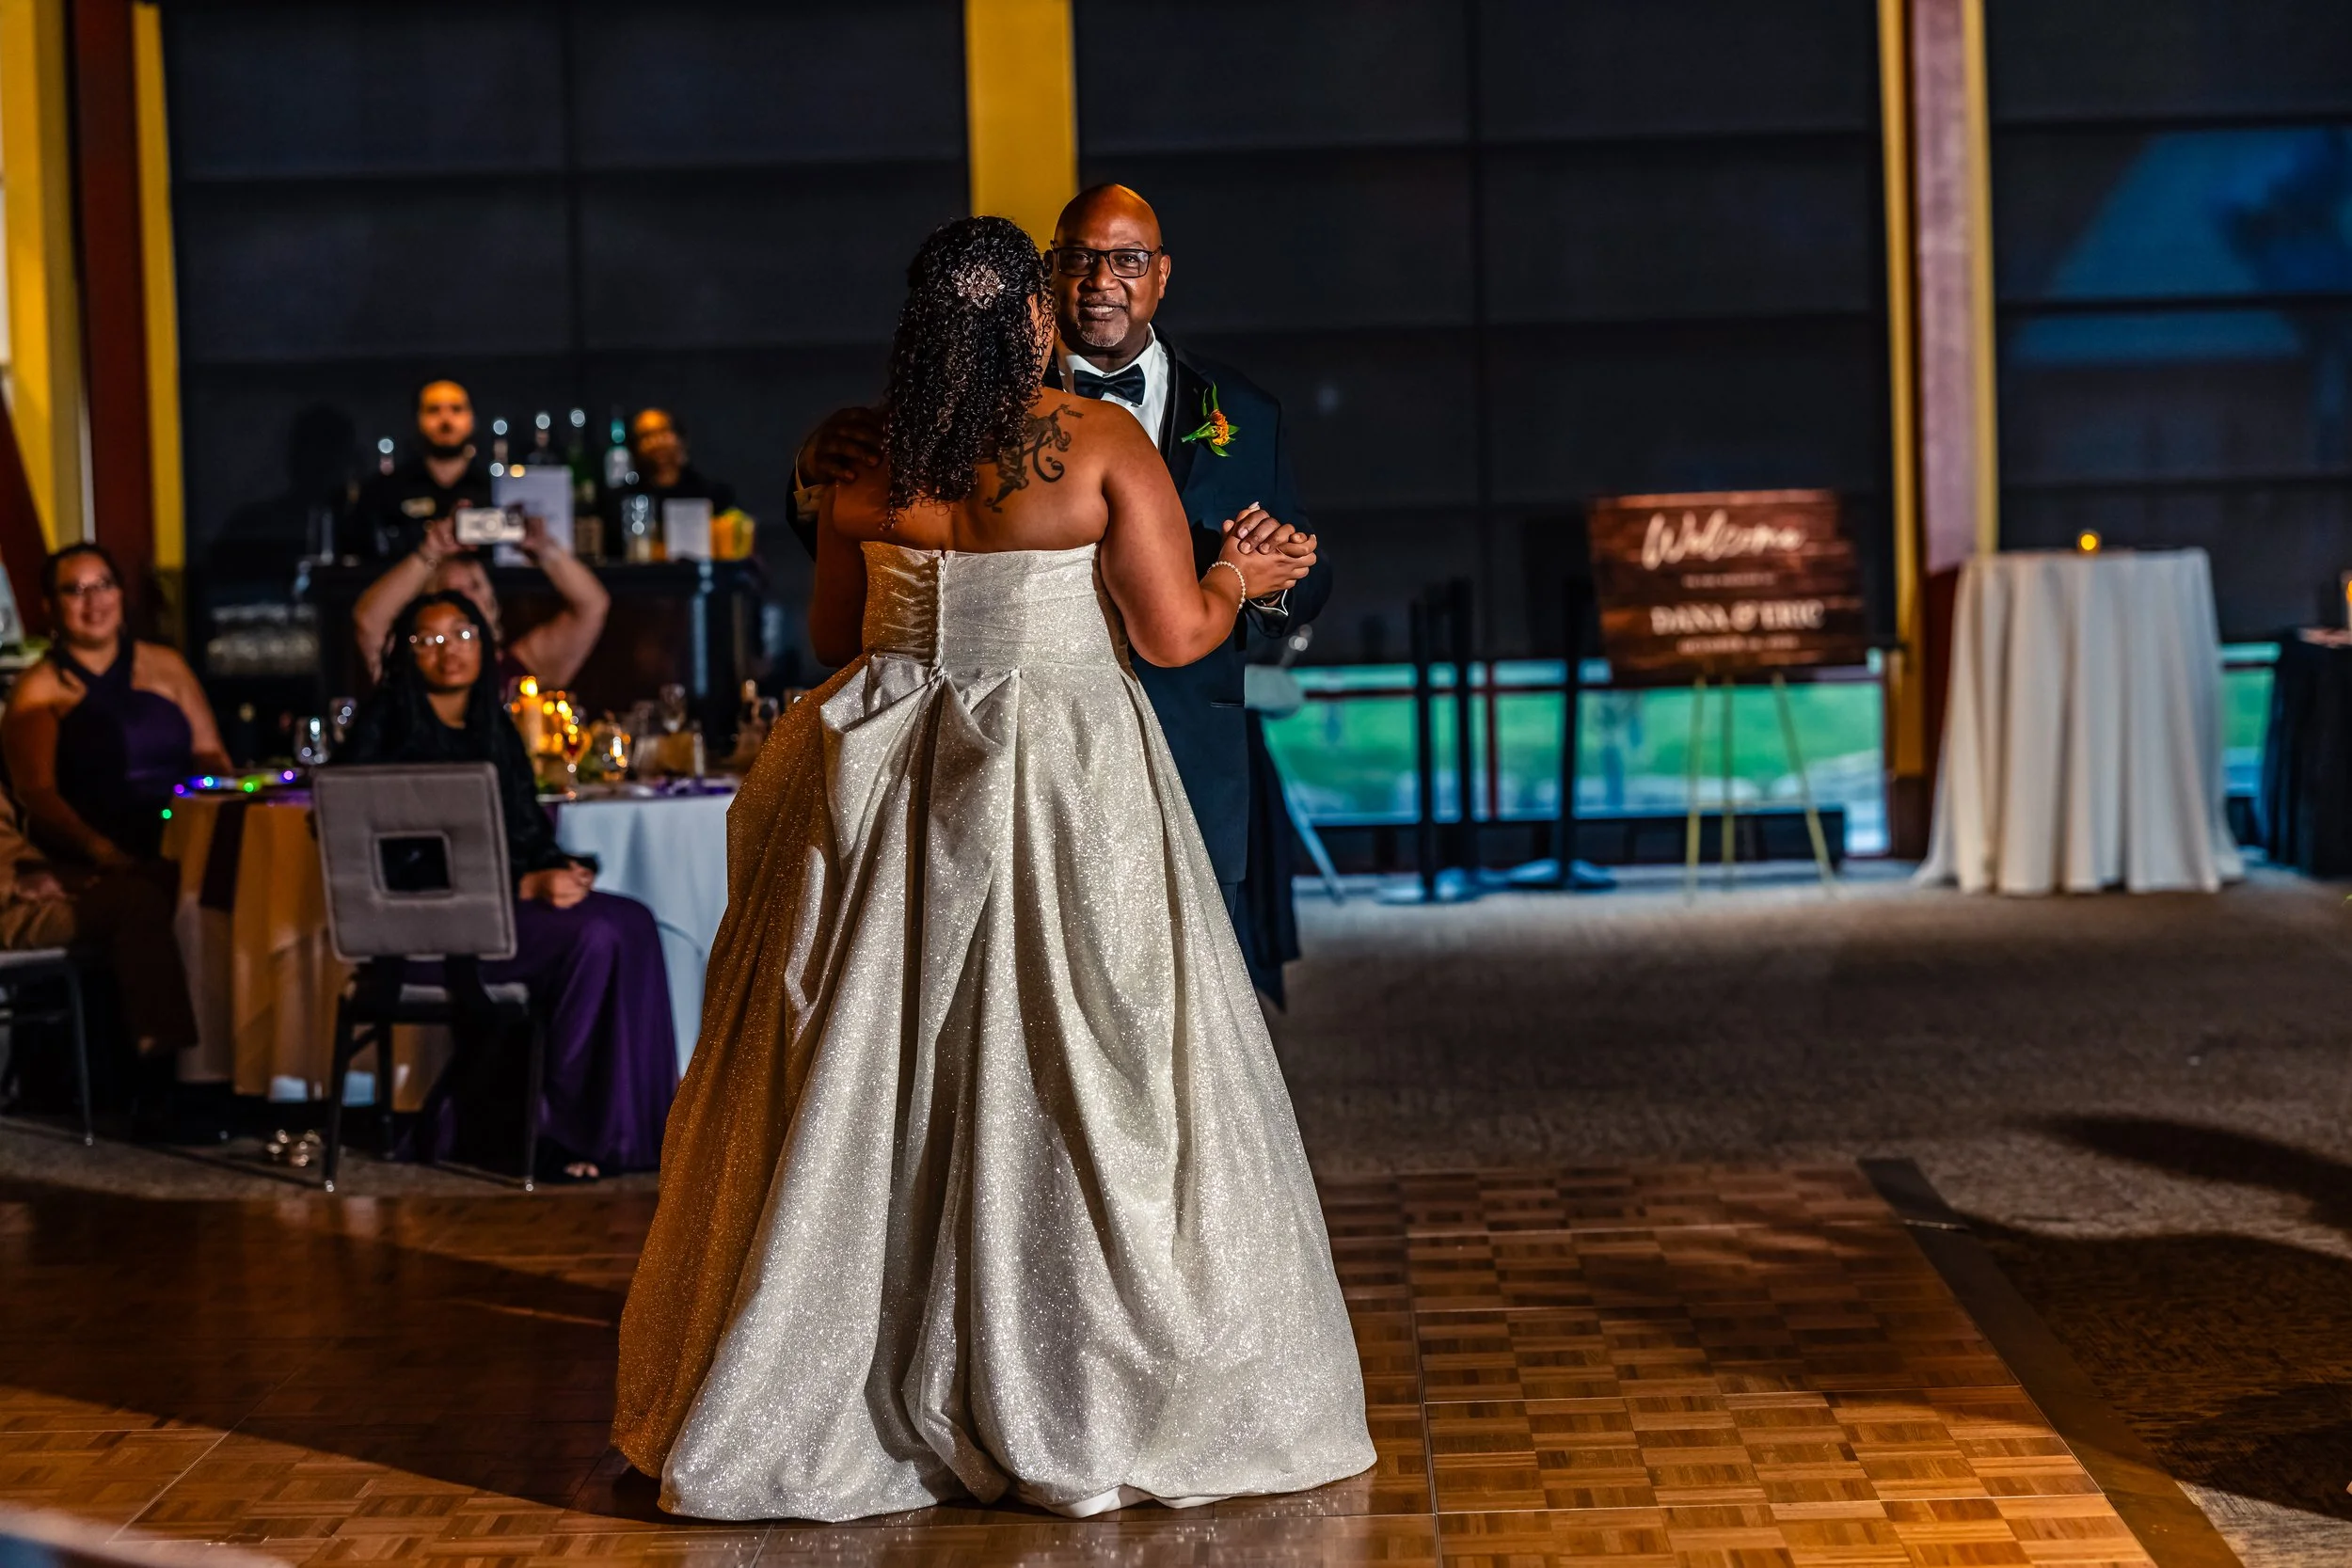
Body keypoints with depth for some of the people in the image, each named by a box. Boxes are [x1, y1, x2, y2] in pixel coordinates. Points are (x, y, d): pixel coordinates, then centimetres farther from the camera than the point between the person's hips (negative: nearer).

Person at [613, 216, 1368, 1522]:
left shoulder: (869, 463, 3)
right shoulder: (1099, 444, -7)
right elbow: (1174, 633, -8)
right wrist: (1240, 579, 12)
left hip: (890, 775, 4)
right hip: (1065, 785, -3)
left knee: (864, 1090, 9)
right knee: (1071, 1089, 3)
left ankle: (808, 1404, 17)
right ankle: (1079, 1414, 9)